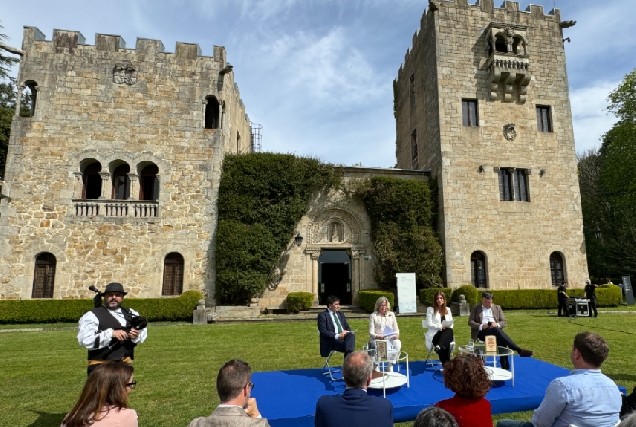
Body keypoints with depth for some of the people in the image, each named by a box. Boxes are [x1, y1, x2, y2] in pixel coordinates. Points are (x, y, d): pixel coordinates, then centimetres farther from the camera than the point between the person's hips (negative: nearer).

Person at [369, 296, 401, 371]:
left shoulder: (391, 314, 16)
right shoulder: (373, 316, 5)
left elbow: (396, 329, 16)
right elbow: (371, 332, -1)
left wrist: (396, 335, -8)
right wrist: (378, 336, -21)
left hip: (390, 338, 3)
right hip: (376, 339, -3)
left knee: (398, 343, -31)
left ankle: (390, 367, -20)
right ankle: (376, 368, -16)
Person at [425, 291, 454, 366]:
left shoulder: (448, 310, 19)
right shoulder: (430, 309, 5)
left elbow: (451, 324, 16)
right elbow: (429, 324, -5)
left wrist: (448, 327, -9)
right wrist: (441, 327, -16)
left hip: (447, 333, 3)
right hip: (434, 334, -3)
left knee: (449, 331, -37)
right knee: (446, 343, -38)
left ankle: (439, 346, -55)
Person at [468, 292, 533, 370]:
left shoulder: (497, 308, 21)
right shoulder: (475, 308, 14)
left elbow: (504, 322, 14)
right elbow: (470, 322, 6)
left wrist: (497, 324, -10)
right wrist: (481, 326, -13)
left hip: (495, 330, 3)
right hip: (482, 332, -3)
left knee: (501, 341, -33)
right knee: (496, 330, -35)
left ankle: (505, 367, -32)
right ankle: (519, 350, -38)